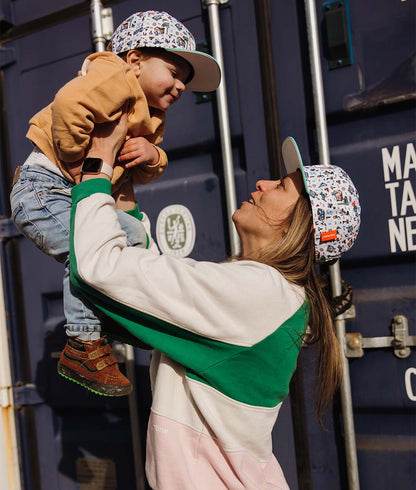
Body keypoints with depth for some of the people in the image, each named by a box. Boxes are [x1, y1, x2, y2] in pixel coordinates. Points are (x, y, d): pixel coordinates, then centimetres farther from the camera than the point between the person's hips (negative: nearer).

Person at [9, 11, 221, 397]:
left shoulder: (149, 119, 20)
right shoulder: (116, 78, -12)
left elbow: (140, 175, 21)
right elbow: (69, 104, -31)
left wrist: (152, 156, -3)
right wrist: (79, 167, -21)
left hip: (87, 200, 11)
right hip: (44, 190, -11)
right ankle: (82, 348, -17)